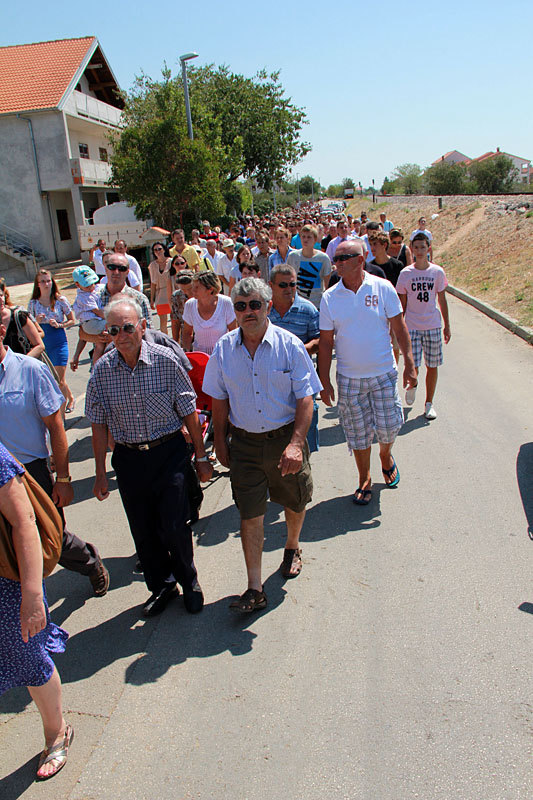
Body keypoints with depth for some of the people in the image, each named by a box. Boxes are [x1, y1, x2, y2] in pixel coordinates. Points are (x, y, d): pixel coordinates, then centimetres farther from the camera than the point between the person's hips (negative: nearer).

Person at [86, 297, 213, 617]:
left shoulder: (165, 359, -12)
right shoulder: (103, 369, -6)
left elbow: (189, 411, -4)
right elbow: (99, 424, 3)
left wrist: (201, 456, -1)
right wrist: (101, 473, 4)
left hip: (169, 451, -2)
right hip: (128, 458, 3)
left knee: (174, 527, -1)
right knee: (143, 532, 12)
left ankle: (189, 581, 29)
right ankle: (162, 585, 37)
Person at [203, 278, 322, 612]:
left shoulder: (289, 345, -10)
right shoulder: (224, 349, -2)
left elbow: (305, 399, -11)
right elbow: (220, 400, 8)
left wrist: (296, 443, -21)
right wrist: (220, 442, 8)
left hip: (286, 438, -1)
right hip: (245, 443, 1)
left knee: (295, 502, 17)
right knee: (250, 514, 2)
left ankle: (292, 548, 48)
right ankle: (255, 589, 12)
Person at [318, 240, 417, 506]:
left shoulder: (383, 288, -7)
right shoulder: (330, 297, -5)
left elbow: (399, 328, -1)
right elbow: (326, 342, -1)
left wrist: (409, 364, -4)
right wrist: (324, 381, -2)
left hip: (384, 374, 0)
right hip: (349, 378, 1)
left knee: (388, 426, 8)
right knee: (358, 433, 8)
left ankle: (386, 456, 41)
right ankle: (365, 478, 29)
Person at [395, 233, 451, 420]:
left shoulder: (438, 272, 1)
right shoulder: (405, 273, -2)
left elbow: (442, 300, 8)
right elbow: (402, 303, 4)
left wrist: (446, 326, 9)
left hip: (433, 326, 1)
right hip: (412, 327, -1)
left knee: (432, 366, 5)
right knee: (413, 367, -7)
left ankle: (429, 403, 21)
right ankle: (412, 386, 28)